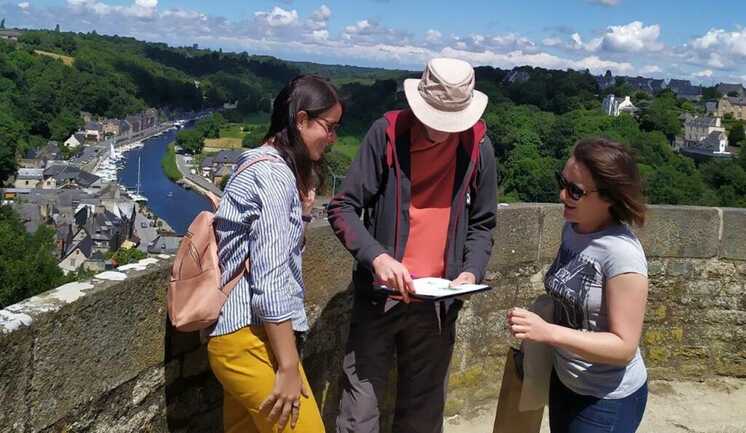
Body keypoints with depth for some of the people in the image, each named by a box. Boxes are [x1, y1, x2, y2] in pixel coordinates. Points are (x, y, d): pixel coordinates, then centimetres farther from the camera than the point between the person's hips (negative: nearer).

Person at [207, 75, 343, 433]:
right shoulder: (274, 174, -14)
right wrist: (288, 367, -17)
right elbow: (269, 279, -20)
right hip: (252, 337, -10)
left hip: (235, 333, 10)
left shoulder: (260, 165, 18)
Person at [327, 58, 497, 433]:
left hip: (438, 301, 2)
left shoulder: (478, 147, 0)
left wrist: (471, 271, -9)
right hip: (380, 294, -2)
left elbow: (481, 223, 9)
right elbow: (342, 208, -8)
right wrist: (377, 256, -23)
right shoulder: (386, 133, -7)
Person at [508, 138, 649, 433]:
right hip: (563, 382, 7)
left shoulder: (622, 253, -27)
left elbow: (624, 347, -26)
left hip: (608, 399, -7)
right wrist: (536, 330, 1)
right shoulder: (572, 229, -5)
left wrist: (548, 332, -34)